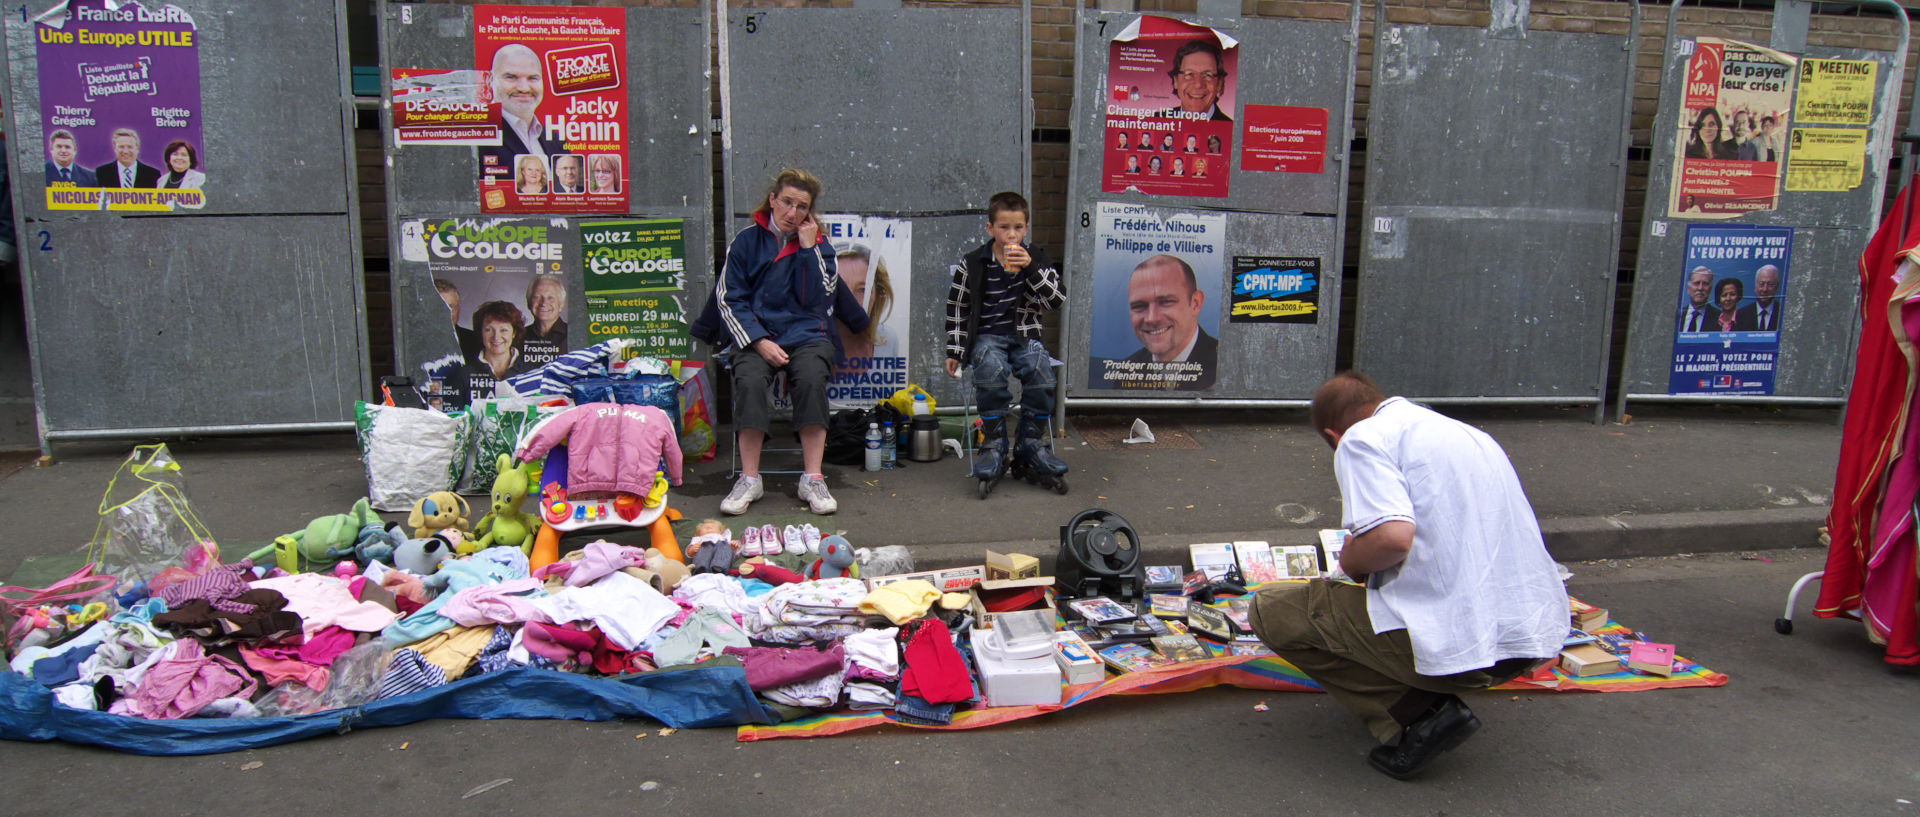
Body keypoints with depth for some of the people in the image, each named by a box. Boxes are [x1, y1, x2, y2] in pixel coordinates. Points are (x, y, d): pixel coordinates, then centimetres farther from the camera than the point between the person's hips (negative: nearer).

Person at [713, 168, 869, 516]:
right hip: (755, 335, 0)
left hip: (806, 334, 1)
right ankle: (749, 479, -23)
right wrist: (759, 342, -12)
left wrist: (808, 249, -6)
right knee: (750, 381, -31)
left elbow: (817, 301, -3)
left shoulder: (818, 245, 10)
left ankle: (812, 479, -25)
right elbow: (729, 300, 1)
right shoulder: (746, 241, 7)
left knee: (811, 380, -31)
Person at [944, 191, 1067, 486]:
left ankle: (1032, 442, -12)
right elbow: (957, 308, 9)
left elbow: (1055, 301, -7)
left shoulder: (1037, 259, 5)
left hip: (1025, 335, 1)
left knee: (1040, 368, -30)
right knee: (991, 369, -34)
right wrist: (954, 351, 6)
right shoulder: (972, 263, 2)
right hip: (987, 336, -1)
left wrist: (1030, 268, -19)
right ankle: (994, 444, -21)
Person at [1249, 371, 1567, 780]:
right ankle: (1438, 699, 12)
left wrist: (1350, 561, 0)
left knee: (1271, 609, 5)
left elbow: (1393, 537, -22)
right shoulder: (1468, 431, 22)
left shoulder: (1363, 437, -4)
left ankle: (1417, 715, -2)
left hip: (1455, 642, -9)